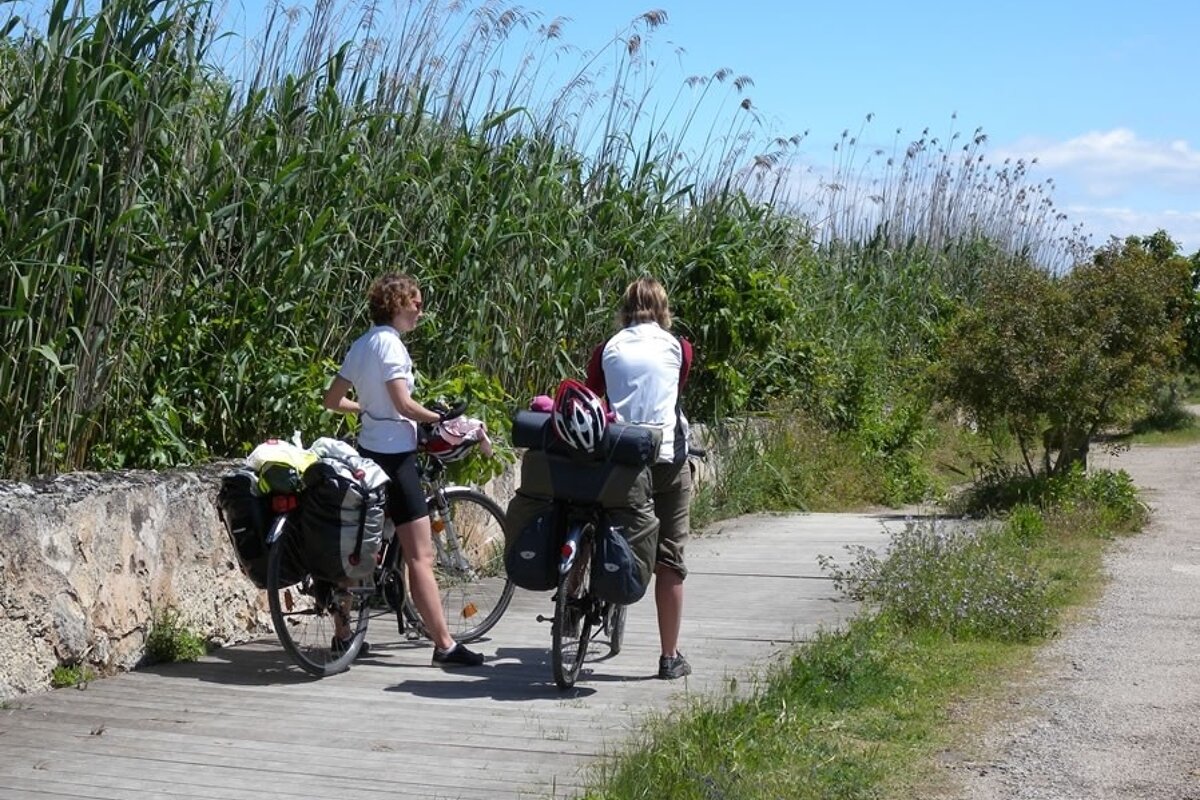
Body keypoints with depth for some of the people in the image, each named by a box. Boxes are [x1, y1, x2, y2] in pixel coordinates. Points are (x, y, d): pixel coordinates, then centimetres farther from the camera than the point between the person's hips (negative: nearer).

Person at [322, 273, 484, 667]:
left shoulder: (361, 344, 13)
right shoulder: (390, 343, -13)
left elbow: (332, 400, 17)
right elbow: (404, 404, -21)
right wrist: (442, 419, -9)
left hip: (367, 452, 10)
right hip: (394, 454, -9)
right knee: (421, 556, -10)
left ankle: (343, 632, 20)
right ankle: (444, 645, -10)